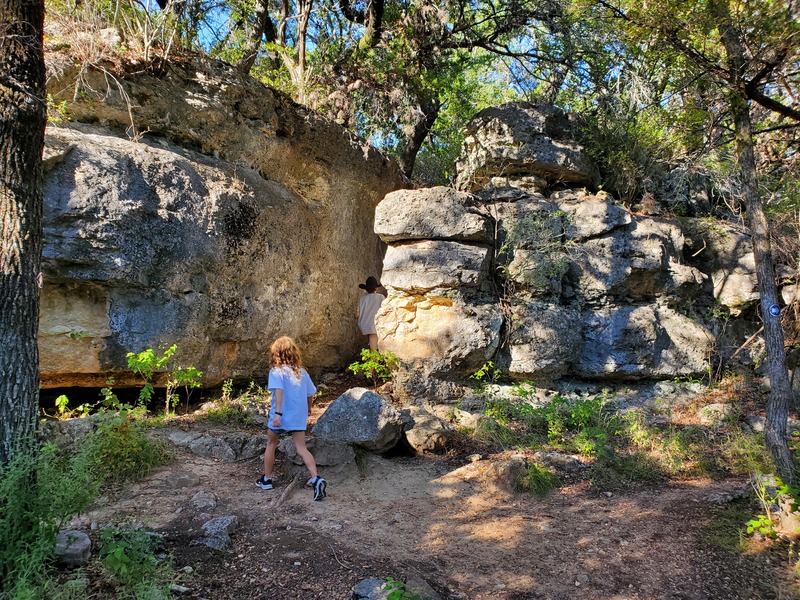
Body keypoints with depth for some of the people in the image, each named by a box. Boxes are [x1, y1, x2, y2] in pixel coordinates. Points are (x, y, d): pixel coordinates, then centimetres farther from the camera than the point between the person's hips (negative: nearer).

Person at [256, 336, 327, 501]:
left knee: (271, 444, 19)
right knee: (302, 449, -1)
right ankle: (316, 479, -21)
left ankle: (266, 479, 29)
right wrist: (308, 409, 30)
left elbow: (279, 391, -21)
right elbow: (309, 394, 12)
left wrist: (277, 413, -27)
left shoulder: (277, 371, -7)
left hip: (280, 417, -3)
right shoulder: (302, 372, 8)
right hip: (298, 418, 3)